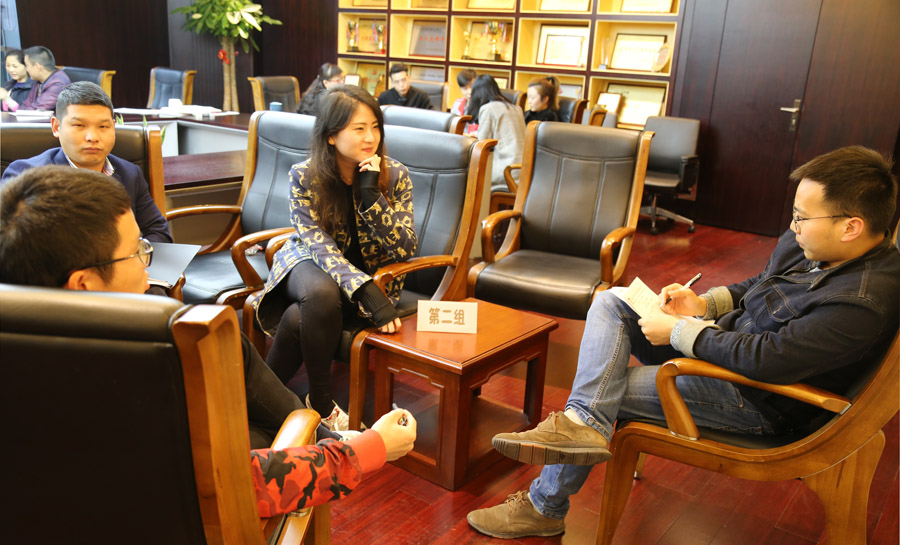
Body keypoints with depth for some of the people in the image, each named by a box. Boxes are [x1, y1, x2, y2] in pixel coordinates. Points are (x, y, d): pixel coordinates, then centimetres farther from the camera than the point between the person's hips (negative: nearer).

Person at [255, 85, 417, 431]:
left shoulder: (395, 176, -11)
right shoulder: (304, 177, -13)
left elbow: (406, 250, -16)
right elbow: (320, 246, -19)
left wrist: (370, 195, -29)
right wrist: (367, 293, -35)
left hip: (371, 274, 0)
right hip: (311, 264, 0)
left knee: (299, 318, -29)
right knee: (321, 295, -37)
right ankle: (320, 405, -17)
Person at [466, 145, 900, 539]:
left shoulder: (863, 304, -30)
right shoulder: (806, 241, -2)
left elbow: (767, 358, -35)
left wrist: (677, 333, -24)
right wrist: (703, 304, -2)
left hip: (755, 399, -9)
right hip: (728, 339, 9)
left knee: (613, 389, -12)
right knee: (610, 301, -6)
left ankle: (544, 508, 0)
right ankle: (584, 420, -25)